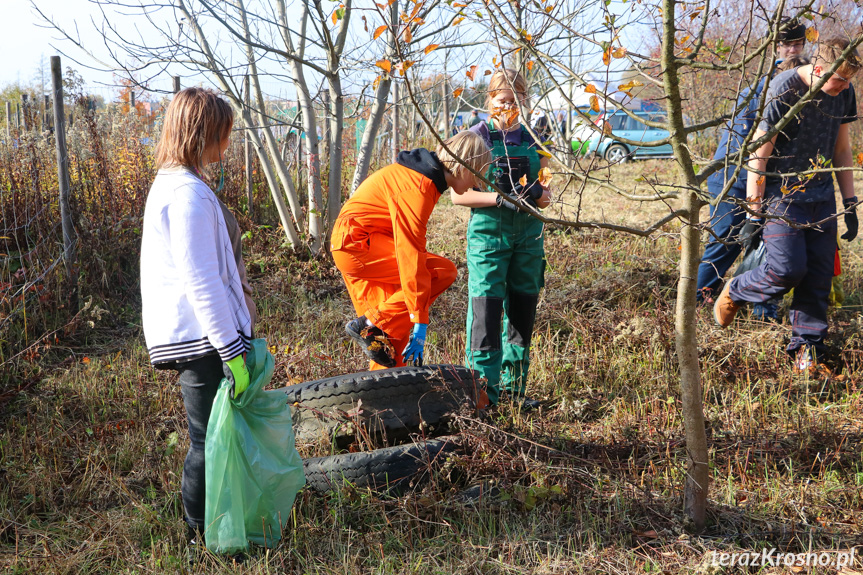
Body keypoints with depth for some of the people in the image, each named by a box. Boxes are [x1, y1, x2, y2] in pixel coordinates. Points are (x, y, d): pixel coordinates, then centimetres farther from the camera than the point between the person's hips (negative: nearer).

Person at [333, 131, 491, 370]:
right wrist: (420, 323, -26)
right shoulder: (418, 187, -22)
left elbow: (409, 245, 17)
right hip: (357, 243, -10)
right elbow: (410, 254, -27)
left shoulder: (428, 176, 9)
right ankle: (370, 325, -12)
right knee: (443, 271, -16)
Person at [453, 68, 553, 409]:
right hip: (488, 231, -5)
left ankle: (514, 387, 22)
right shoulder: (478, 136, -2)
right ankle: (483, 392, 0)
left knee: (523, 311, 9)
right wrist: (499, 198, -20)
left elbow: (545, 191, 19)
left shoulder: (533, 139, 11)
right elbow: (458, 194, -7)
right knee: (486, 311, -8)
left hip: (528, 232, 5)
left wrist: (539, 195, -5)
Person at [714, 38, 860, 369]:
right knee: (788, 268, -16)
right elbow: (759, 153, -15)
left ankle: (806, 348, 15)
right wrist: (754, 211, -15)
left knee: (819, 275, 3)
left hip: (821, 196, 6)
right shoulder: (784, 89, -16)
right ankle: (735, 293, 14)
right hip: (781, 194, -6)